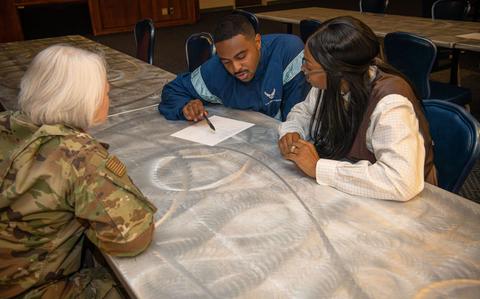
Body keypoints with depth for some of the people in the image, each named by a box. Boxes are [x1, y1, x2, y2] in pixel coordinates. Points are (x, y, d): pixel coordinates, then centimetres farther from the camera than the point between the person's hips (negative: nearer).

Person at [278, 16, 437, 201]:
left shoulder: (389, 104, -29)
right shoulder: (331, 81, -11)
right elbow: (305, 111, 7)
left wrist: (318, 167, -33)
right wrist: (292, 133, -14)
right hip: (342, 188, 5)